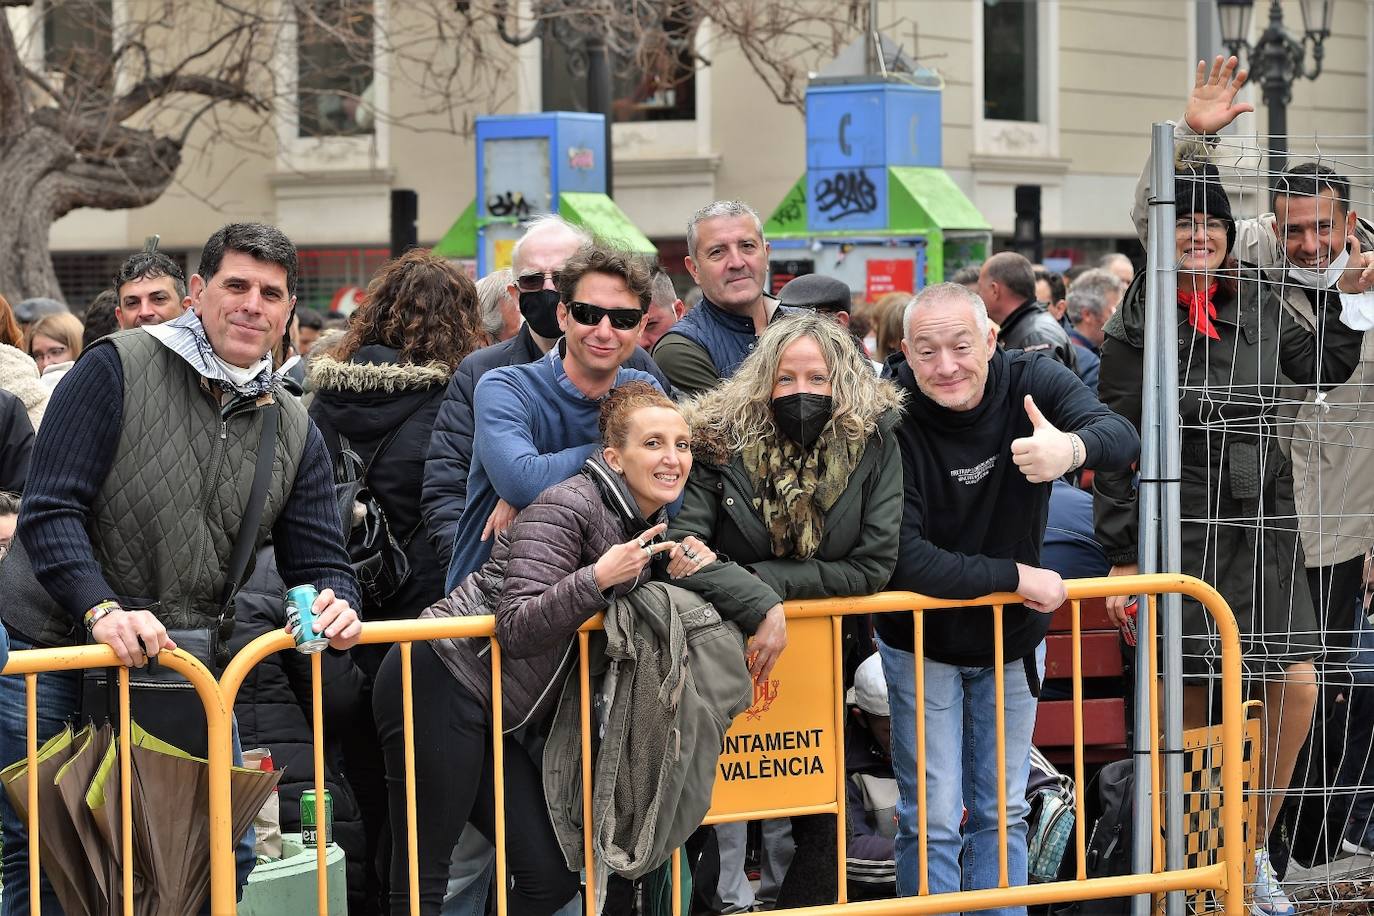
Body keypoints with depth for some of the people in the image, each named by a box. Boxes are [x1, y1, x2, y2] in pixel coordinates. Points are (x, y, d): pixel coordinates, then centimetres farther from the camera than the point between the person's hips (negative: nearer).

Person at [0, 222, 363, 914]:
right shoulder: (117, 370, -11)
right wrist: (103, 611, -32)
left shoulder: (295, 433, 6)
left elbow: (320, 562, 5)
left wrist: (333, 604, -20)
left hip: (182, 665, 5)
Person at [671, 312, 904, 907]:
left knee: (822, 823, 7)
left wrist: (767, 579, -23)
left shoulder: (873, 443, -12)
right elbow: (683, 542, -24)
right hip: (729, 650, -1)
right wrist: (759, 603, -38)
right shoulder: (722, 440, -14)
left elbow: (873, 567, -16)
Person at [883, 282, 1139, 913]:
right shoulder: (891, 421, -26)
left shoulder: (1032, 382, -16)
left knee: (1002, 812, 14)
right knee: (933, 819, -1)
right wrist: (1017, 577, -29)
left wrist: (1073, 447, -55)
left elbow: (1124, 439, -32)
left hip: (1014, 638, 3)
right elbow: (906, 559, -30)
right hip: (923, 643, -3)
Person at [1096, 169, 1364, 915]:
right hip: (1180, 525, -4)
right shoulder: (1136, 326, -3)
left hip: (1261, 522, 4)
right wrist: (1120, 556, -5)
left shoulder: (1259, 307, 9)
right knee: (1190, 698, 0)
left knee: (1296, 684, -5)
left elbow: (1323, 368, 25)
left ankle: (1253, 851, 11)